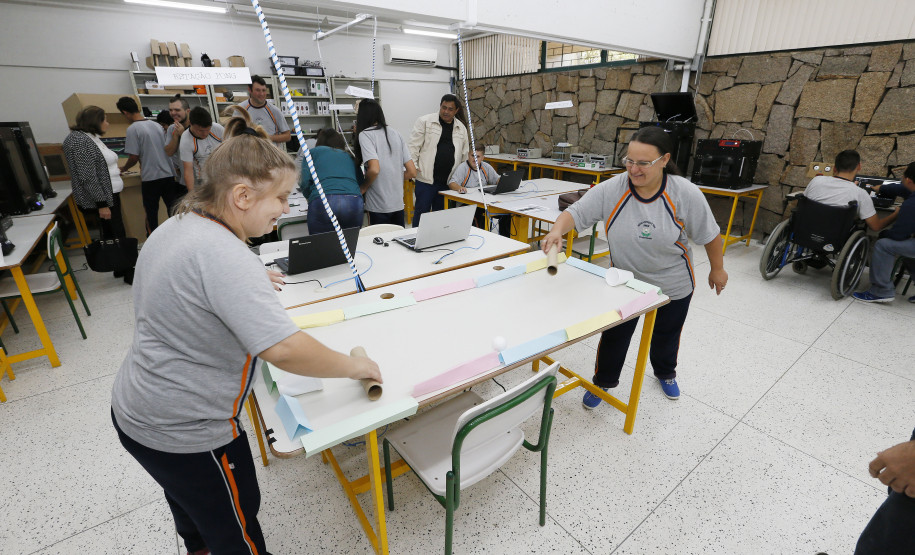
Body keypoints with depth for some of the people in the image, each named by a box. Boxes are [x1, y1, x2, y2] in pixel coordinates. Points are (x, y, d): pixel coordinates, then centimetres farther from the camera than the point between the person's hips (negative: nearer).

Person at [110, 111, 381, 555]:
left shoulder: (174, 226, 0)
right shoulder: (223, 256, -32)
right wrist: (356, 366, -24)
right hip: (183, 431, -9)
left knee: (191, 499, 34)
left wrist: (254, 282, 14)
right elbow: (284, 350, -37)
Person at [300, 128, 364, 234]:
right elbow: (361, 183, 20)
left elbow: (305, 182, 8)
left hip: (323, 202, -2)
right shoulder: (350, 157, 29)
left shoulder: (313, 152, 21)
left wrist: (311, 197, 25)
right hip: (355, 201, 3)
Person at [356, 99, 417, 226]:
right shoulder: (395, 133, 9)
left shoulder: (365, 134, -7)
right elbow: (412, 172, 7)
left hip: (379, 206, -5)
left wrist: (363, 188, -6)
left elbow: (374, 169, -22)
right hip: (399, 204, 6)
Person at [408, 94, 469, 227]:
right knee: (421, 212, 1)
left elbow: (465, 154, 17)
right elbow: (414, 146, -1)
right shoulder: (424, 121, 0)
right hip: (426, 179, -4)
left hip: (448, 181, 4)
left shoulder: (461, 128, 12)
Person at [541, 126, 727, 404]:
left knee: (666, 335, 23)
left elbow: (709, 235, -8)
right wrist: (557, 230, -45)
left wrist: (717, 269, 4)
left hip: (672, 286, 1)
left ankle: (666, 373, 55)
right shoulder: (611, 189, -21)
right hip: (624, 281, 0)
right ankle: (602, 382, 34)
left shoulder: (686, 194, -21)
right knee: (614, 336, 7)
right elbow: (575, 212, -24)